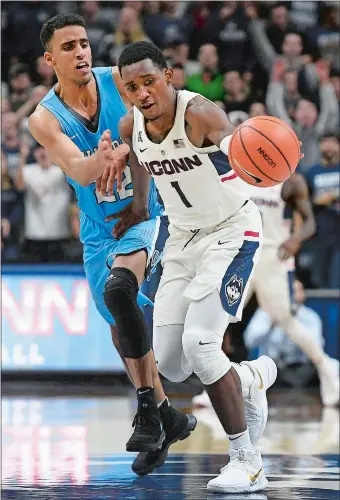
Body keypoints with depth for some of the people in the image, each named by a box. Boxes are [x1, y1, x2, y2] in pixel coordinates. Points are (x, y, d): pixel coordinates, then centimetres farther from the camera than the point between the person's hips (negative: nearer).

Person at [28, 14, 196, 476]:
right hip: (98, 231, 4)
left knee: (119, 288, -30)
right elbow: (79, 172, -22)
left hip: (144, 213, -4)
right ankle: (166, 417, 29)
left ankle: (147, 406, -23)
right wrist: (99, 160, -47)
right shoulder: (45, 119, -8)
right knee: (120, 324, 11)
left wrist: (123, 152, -40)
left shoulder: (119, 81, -10)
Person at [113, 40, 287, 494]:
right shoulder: (130, 127, -6)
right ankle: (254, 377, 33)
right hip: (183, 236, 7)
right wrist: (138, 208, 29)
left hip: (231, 231, -7)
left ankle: (247, 463, -10)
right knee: (169, 363, 3)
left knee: (199, 342, -22)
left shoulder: (199, 113, -27)